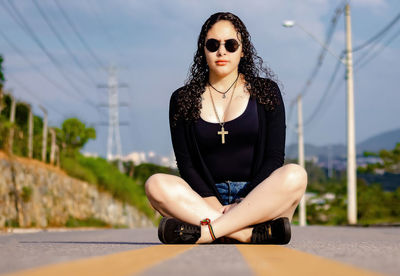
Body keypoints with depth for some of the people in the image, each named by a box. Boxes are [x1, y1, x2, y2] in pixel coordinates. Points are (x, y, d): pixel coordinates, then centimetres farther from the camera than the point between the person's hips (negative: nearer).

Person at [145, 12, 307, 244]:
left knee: (294, 175, -31)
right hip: (205, 201, 1)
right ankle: (254, 234, -37)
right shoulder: (183, 100, 11)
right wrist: (215, 206, -16)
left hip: (259, 201, 0)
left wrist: (243, 205, -15)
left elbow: (274, 158, 1)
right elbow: (185, 164, 2)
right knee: (156, 185, -28)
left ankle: (203, 233, -36)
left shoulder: (266, 91, 9)